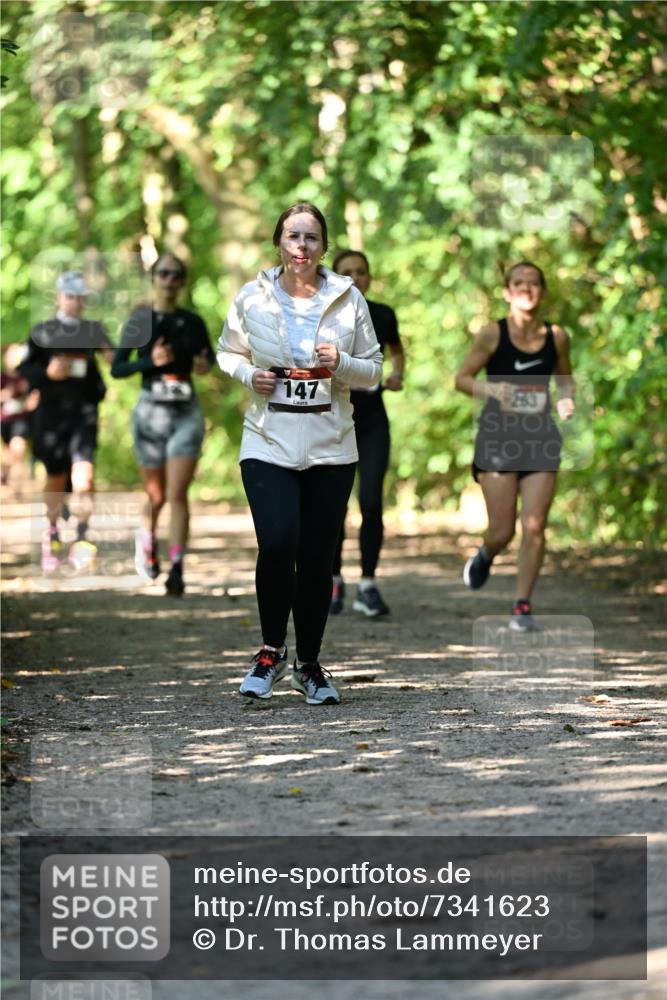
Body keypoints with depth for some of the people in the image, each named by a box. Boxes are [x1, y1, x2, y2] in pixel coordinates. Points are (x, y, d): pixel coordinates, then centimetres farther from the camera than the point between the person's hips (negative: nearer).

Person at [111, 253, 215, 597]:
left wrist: (205, 365, -4)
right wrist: (150, 361, -18)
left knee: (178, 494, -11)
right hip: (150, 411, 0)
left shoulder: (192, 322, 4)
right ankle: (147, 540, 42)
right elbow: (117, 369, -3)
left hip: (186, 412, 0)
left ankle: (177, 570, -15)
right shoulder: (139, 320, -1)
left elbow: (209, 356, 19)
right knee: (156, 495, 10)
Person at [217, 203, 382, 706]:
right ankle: (272, 650, 5)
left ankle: (309, 664, 23)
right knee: (277, 545, -18)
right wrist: (249, 375, -5)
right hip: (268, 444, -1)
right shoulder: (252, 299, 1)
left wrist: (341, 363, -14)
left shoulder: (348, 299, 2)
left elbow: (374, 371, 7)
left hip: (331, 448, 1)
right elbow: (228, 351, 16)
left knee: (318, 560, 5)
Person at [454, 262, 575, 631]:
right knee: (502, 531, -1)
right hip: (498, 437, -2)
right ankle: (485, 556, 35)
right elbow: (461, 378, -1)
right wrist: (489, 389, -20)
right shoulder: (493, 334, -6)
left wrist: (566, 399, -4)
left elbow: (564, 378, 17)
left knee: (534, 527, -6)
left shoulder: (556, 336, 2)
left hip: (540, 439, 2)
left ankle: (522, 604, 7)